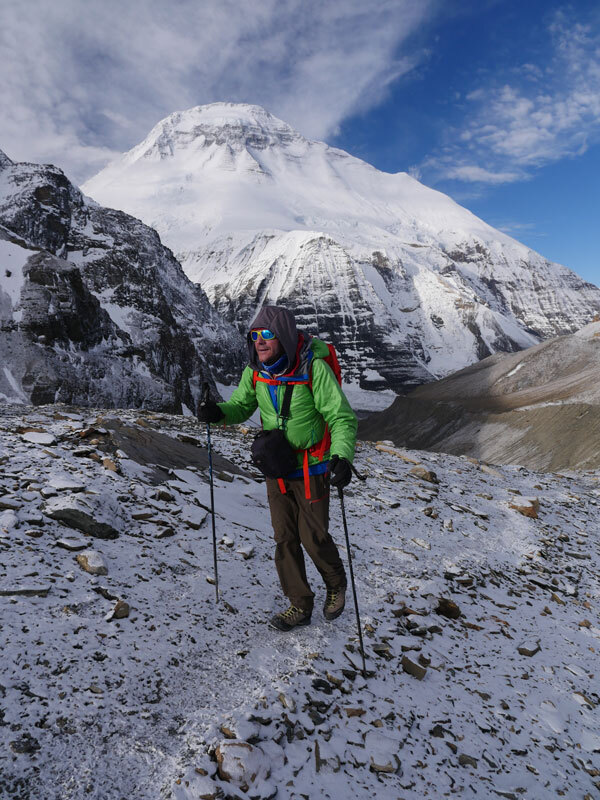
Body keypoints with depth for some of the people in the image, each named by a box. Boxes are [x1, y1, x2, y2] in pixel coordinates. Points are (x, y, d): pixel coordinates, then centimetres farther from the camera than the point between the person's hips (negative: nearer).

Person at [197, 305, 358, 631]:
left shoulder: (314, 369, -22)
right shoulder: (255, 371, -6)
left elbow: (342, 417, -21)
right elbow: (241, 405, 9)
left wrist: (342, 456, -37)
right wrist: (219, 412, -14)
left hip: (311, 469, -5)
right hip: (276, 469, 5)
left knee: (313, 537, 4)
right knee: (285, 539, 9)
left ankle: (335, 584, 35)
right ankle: (300, 605, 27)